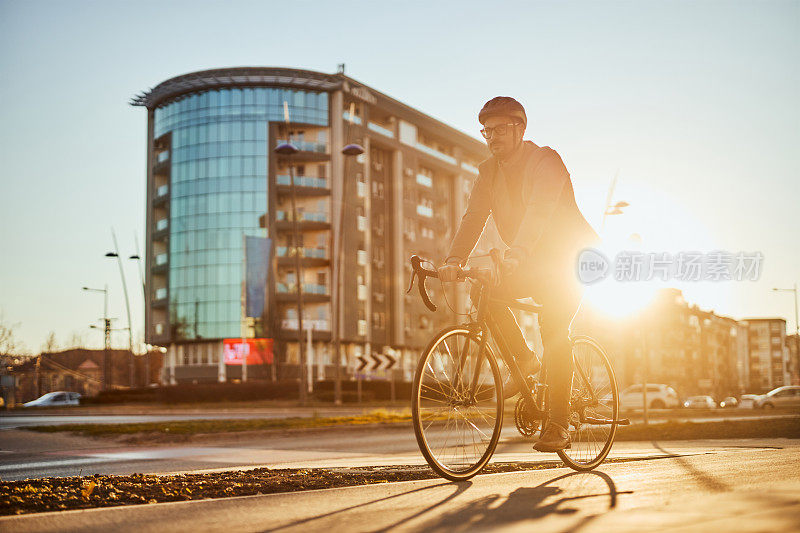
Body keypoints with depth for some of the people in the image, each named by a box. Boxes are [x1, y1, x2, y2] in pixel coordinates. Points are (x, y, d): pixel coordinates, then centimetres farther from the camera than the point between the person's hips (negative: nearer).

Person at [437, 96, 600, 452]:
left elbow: (540, 210, -34)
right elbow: (473, 218, -10)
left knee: (554, 328, -20)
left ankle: (559, 423, -13)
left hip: (569, 256, -6)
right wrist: (454, 260, -27)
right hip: (532, 264, 6)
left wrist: (516, 254, -49)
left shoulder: (546, 161, -17)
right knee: (483, 291, -18)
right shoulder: (489, 172, 1)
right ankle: (524, 360, 1)